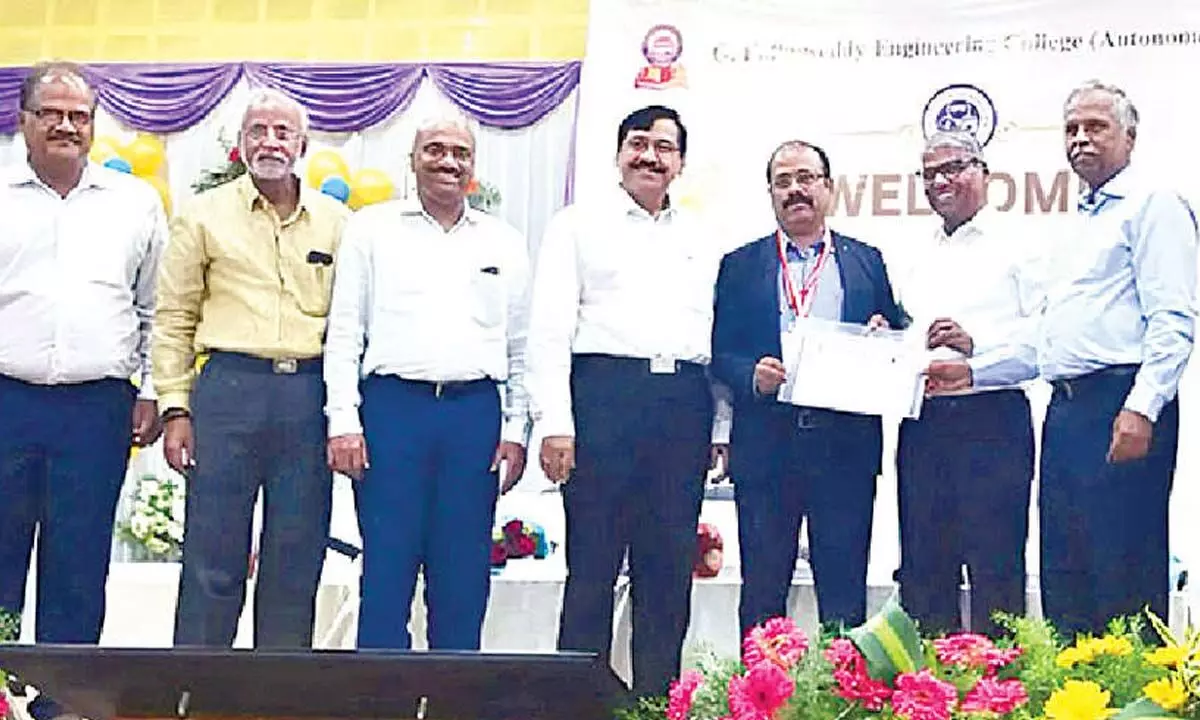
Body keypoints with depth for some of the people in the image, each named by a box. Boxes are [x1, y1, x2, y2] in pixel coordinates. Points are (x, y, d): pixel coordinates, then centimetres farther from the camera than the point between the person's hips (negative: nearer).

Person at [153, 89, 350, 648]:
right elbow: (174, 318, 7)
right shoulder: (203, 215, 8)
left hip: (311, 395, 2)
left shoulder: (336, 221, 12)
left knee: (296, 564, 6)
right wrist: (175, 408, -1)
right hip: (229, 387, -2)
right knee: (212, 562, -1)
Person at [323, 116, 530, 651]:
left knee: (464, 576, 4)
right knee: (387, 568, -3)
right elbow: (344, 331, 4)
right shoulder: (371, 228, 9)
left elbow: (521, 346, 15)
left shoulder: (505, 242, 15)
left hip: (476, 411, 2)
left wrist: (517, 431, 7)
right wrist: (343, 421, -5)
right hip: (392, 405, -2)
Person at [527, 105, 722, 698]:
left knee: (670, 570, 6)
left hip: (684, 404, 4)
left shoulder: (699, 239, 19)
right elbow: (550, 328, -1)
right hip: (605, 392, -4)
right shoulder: (579, 225, 7)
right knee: (593, 565, -3)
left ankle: (657, 700, 14)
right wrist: (555, 422, -11)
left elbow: (714, 333, 18)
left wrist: (720, 427, 10)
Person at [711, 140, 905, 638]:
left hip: (845, 445, 0)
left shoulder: (867, 261, 13)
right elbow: (718, 351, 5)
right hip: (765, 447, 0)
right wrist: (751, 375, -14)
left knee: (844, 596, 3)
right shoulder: (740, 265, 11)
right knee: (762, 593, 4)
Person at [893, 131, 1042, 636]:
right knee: (923, 570, 9)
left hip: (991, 419, -6)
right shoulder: (917, 258, 22)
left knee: (995, 567, -4)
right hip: (921, 423, 6)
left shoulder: (1015, 245, 2)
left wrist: (976, 342, -16)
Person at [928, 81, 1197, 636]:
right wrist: (974, 373, 17)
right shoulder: (1078, 227, 25)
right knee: (1063, 577, 9)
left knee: (1124, 581, -9)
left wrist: (1141, 409, -22)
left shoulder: (1151, 204, -1)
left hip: (1122, 408, -9)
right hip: (1066, 411, 9)